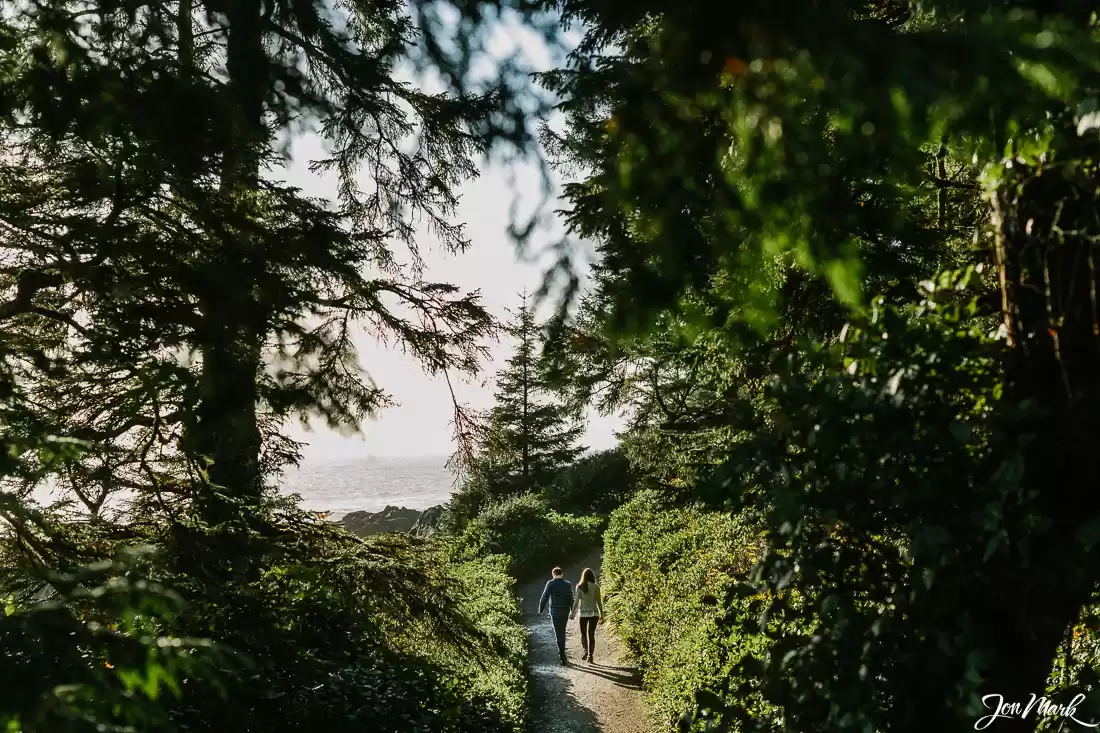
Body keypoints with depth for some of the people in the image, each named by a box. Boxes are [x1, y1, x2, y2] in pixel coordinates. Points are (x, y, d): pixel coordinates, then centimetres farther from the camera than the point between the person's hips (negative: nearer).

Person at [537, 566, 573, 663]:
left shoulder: (550, 584, -6)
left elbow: (544, 598, -6)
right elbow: (571, 599, -1)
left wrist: (541, 610, 5)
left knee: (559, 634, -1)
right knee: (562, 632, 21)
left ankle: (562, 657, -6)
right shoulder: (568, 584, 2)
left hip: (555, 612, -3)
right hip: (565, 612, 3)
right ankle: (561, 653, 26)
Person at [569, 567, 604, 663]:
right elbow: (599, 602, 1)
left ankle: (586, 651, -6)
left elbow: (576, 601, -6)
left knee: (583, 634, 14)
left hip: (583, 613, -1)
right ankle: (590, 655, 3)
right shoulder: (596, 587, -2)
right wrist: (601, 615, 9)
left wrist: (572, 613, 1)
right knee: (591, 634, 8)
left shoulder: (579, 586, -4)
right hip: (594, 613, 1)